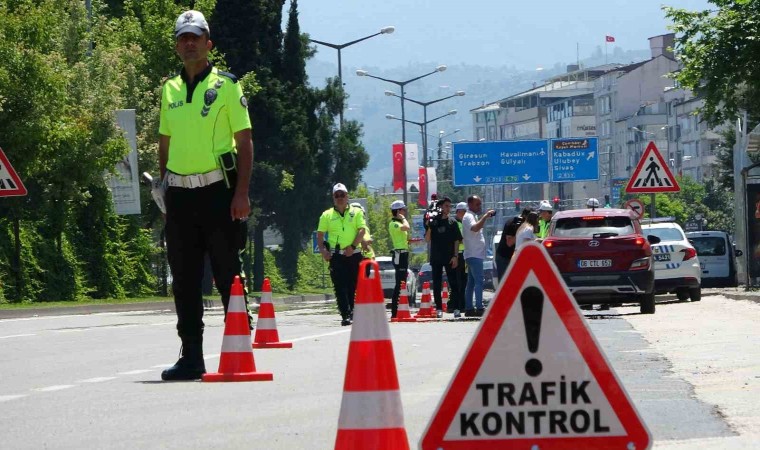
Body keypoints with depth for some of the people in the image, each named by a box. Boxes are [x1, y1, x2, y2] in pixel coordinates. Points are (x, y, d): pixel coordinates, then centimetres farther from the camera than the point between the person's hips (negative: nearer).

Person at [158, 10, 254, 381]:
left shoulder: (225, 85, 0)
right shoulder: (169, 90, 13)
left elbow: (244, 141, -3)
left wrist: (241, 193, -11)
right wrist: (164, 190, 12)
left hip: (218, 191, -5)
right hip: (180, 194, 5)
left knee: (228, 275, -2)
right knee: (184, 280, 5)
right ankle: (191, 357, 10)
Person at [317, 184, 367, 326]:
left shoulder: (356, 212, 8)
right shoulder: (327, 215, 10)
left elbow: (362, 230, -2)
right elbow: (320, 234, 12)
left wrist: (352, 246, -15)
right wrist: (323, 250, -4)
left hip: (353, 254, 0)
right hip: (336, 256, 0)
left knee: (353, 286, 5)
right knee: (340, 287, -10)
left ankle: (351, 312, 17)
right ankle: (346, 315, -16)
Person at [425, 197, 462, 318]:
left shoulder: (452, 222, 6)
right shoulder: (433, 221, 5)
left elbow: (457, 240, 4)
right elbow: (427, 239, 2)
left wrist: (455, 256, -6)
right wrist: (429, 227, -13)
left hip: (449, 258, -1)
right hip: (436, 257, 1)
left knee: (453, 283, -2)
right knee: (436, 284, 2)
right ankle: (439, 308, 7)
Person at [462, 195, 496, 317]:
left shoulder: (473, 216, 20)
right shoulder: (468, 217, -12)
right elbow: (475, 228, -32)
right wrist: (485, 216, -31)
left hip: (475, 255, 11)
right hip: (474, 255, -11)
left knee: (471, 282, 10)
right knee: (479, 281, -15)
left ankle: (468, 309, 11)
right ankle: (479, 308, -21)